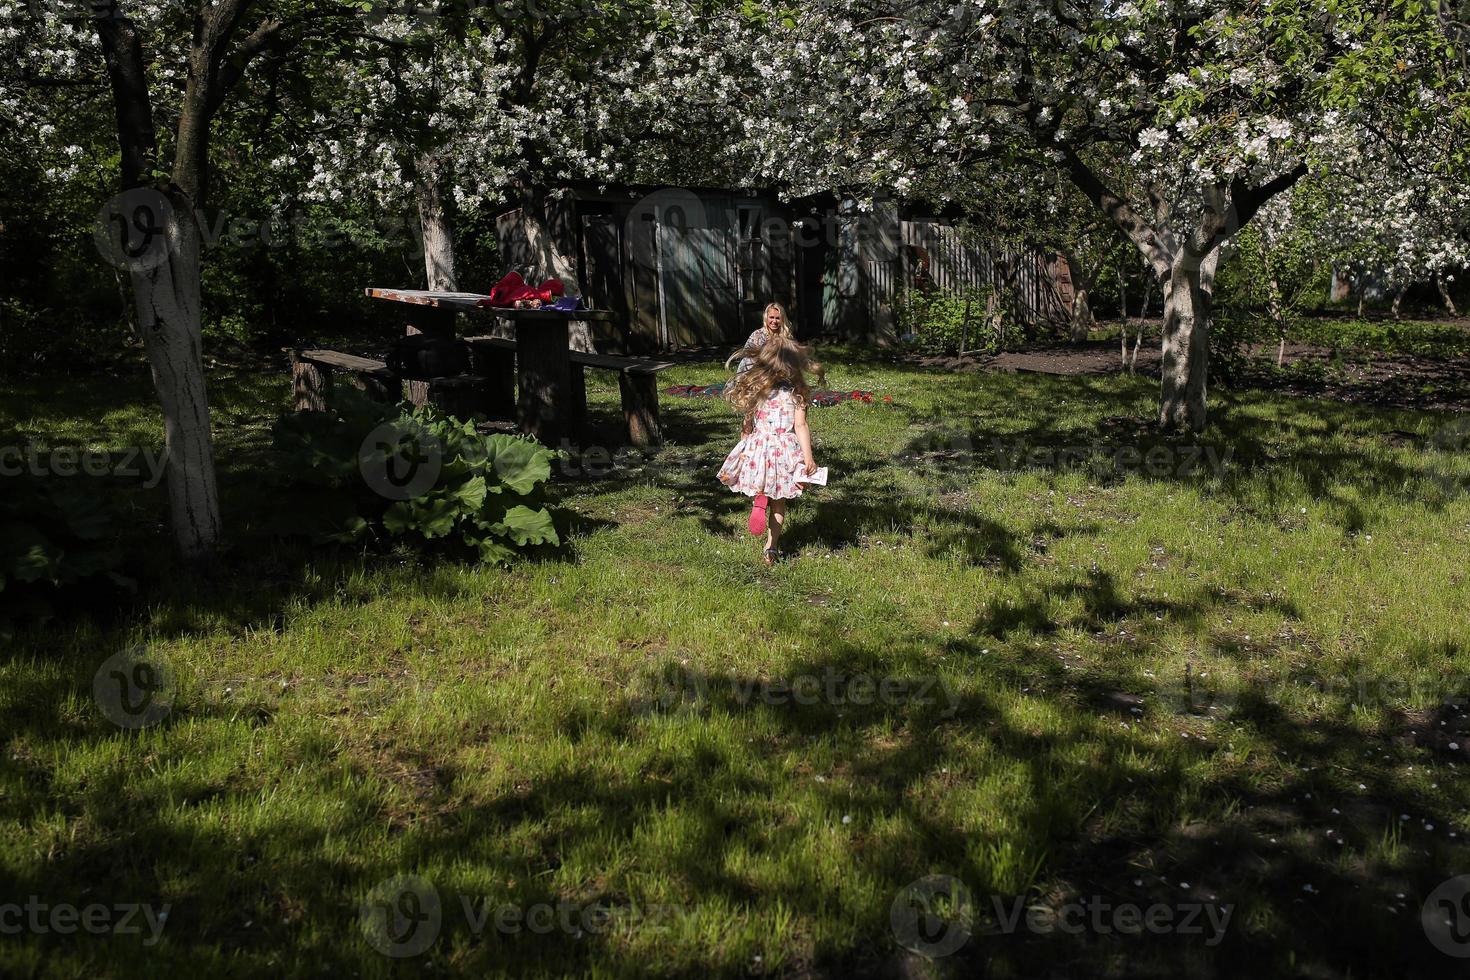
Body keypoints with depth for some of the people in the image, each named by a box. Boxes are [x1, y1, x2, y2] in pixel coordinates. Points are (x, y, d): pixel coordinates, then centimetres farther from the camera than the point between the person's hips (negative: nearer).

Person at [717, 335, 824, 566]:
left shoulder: (754, 390, -3)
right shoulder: (796, 394, -9)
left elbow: (747, 424, 1)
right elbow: (800, 426, -14)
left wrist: (743, 447, 14)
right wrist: (808, 457, -12)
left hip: (756, 449, 1)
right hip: (785, 451, -1)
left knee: (758, 488, 23)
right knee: (779, 503, 14)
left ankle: (757, 502, -11)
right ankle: (771, 547, 13)